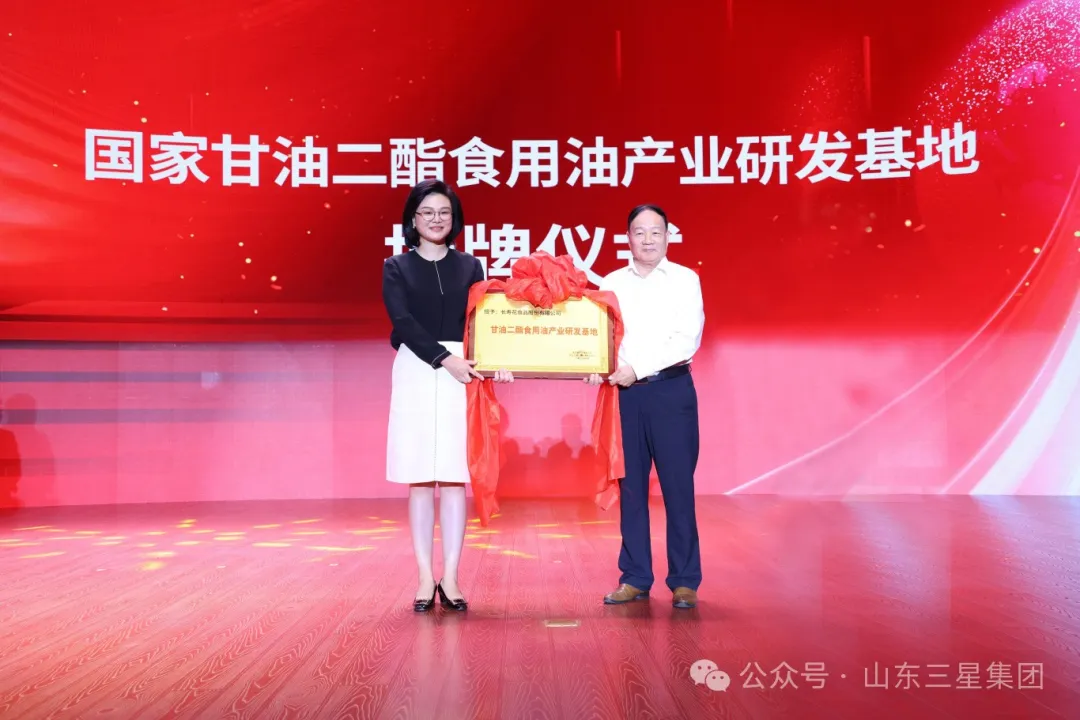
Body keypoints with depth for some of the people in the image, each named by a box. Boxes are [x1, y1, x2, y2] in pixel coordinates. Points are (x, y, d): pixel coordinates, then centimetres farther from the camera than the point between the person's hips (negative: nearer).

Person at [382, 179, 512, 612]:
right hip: (416, 373, -1)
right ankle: (425, 579, 6)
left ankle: (450, 578, 5)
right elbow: (404, 323, -6)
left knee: (454, 478, 0)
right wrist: (446, 359, -19)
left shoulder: (469, 267, 11)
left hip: (462, 374, 1)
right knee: (419, 479, 0)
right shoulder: (396, 268, 6)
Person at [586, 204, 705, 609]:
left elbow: (687, 340, -8)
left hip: (671, 390, -3)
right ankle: (635, 578, 15)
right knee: (630, 487, 6)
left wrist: (637, 368, -14)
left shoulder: (685, 280, 3)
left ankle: (685, 582, 7)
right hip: (625, 393, 3)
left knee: (678, 487, -1)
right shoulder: (611, 284, 12)